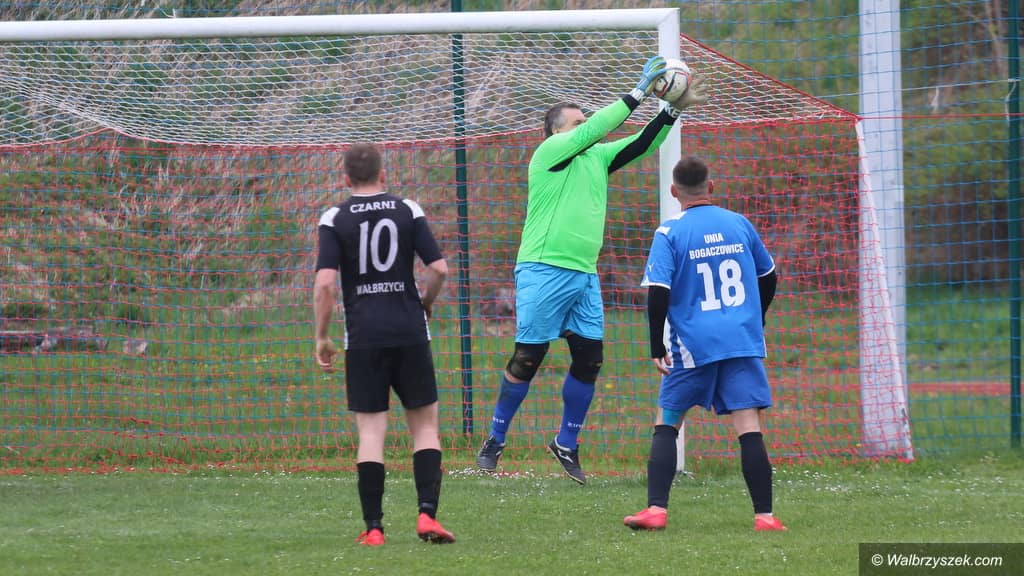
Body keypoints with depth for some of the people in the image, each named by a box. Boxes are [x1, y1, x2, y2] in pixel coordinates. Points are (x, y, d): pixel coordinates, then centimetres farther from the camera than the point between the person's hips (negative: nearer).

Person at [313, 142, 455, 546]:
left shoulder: (335, 219, 0)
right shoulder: (408, 211, 4)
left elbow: (325, 282, -9)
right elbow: (439, 268, -2)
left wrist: (322, 338, -1)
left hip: (363, 337, -1)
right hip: (409, 332, 1)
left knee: (370, 429, 2)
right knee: (425, 422, 9)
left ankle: (373, 528, -1)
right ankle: (427, 513, -5)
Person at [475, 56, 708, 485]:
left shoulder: (596, 156, 16)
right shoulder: (551, 151, -4)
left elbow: (641, 145, 15)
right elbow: (595, 128, -15)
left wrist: (674, 109, 1)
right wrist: (639, 91, -14)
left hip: (584, 274, 7)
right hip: (544, 271, -7)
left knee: (589, 359, 2)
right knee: (527, 358, -3)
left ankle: (566, 444, 14)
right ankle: (495, 441, 9)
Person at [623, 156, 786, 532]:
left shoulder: (670, 233, -4)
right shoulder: (740, 225, 7)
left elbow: (658, 295, -11)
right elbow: (768, 279, 19)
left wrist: (657, 349, -3)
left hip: (693, 346, -2)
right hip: (744, 342, 2)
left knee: (666, 425, 10)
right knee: (749, 428, -2)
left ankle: (656, 509, 1)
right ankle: (764, 515, -7)